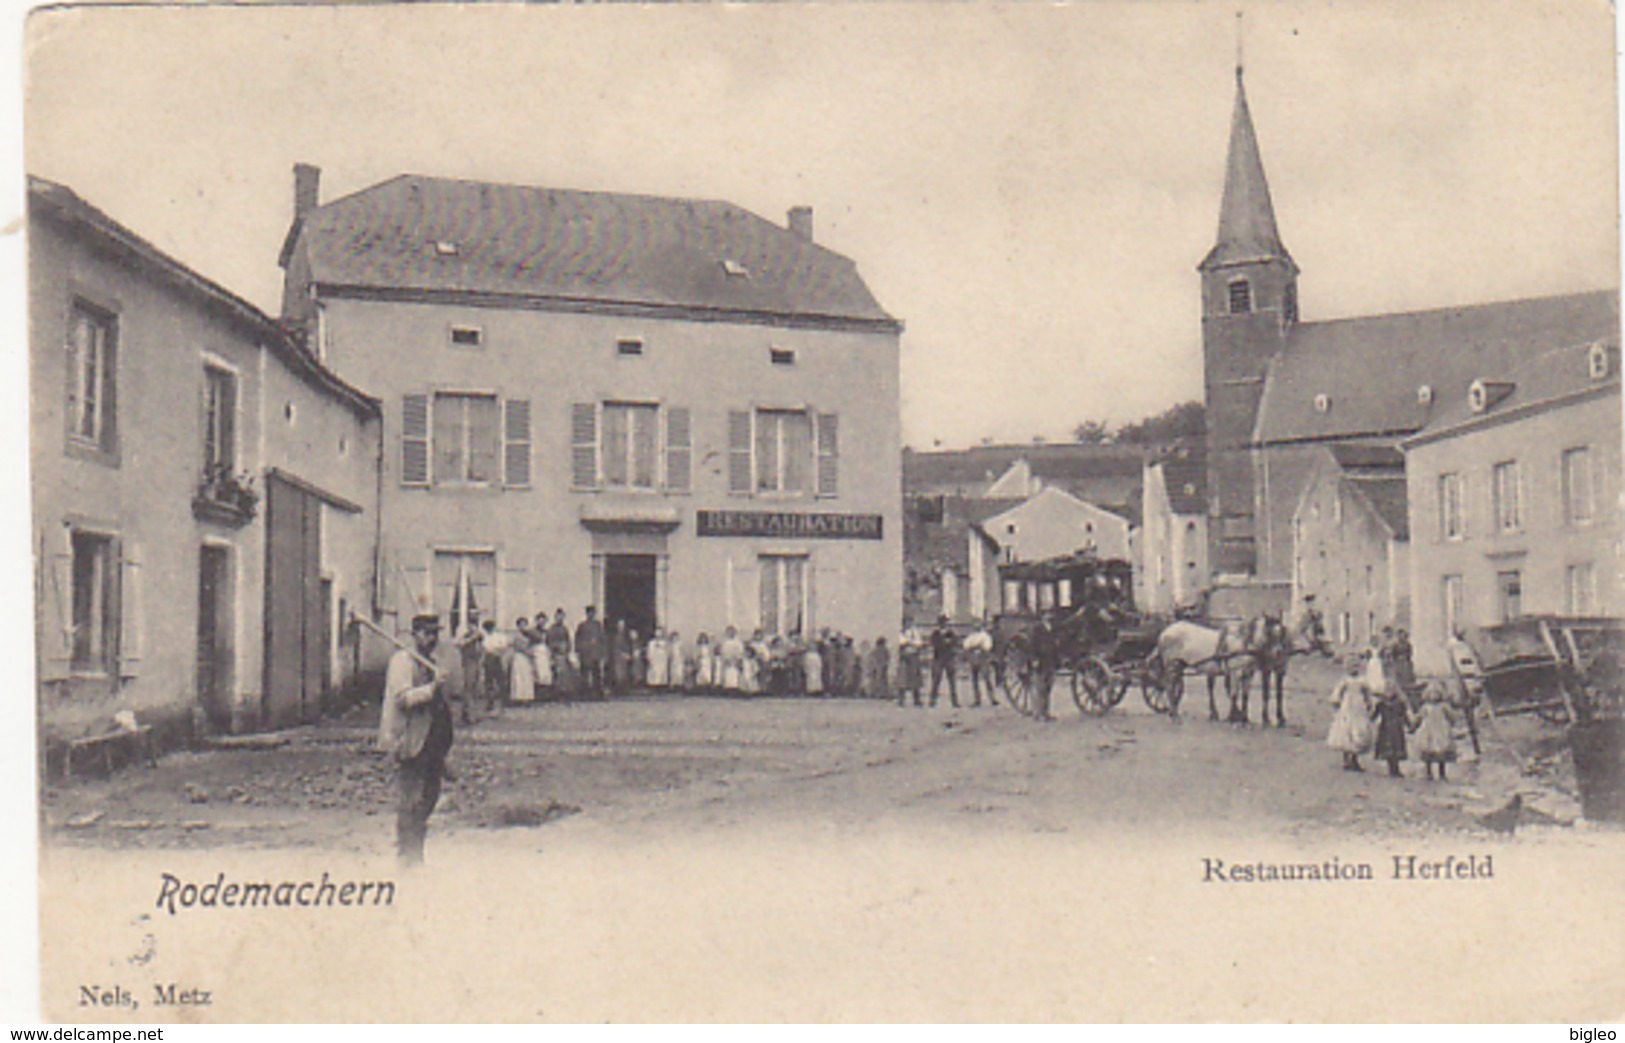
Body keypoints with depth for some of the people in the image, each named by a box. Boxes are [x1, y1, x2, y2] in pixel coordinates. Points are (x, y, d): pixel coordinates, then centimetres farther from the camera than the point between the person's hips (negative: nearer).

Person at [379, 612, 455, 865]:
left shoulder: (432, 663, 19)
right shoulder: (402, 661, -7)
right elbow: (403, 697, -19)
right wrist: (432, 688, -31)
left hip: (432, 739, 9)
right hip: (411, 741, -9)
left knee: (430, 794, 10)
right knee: (408, 800, -5)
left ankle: (415, 852, 20)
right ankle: (406, 855, 0)